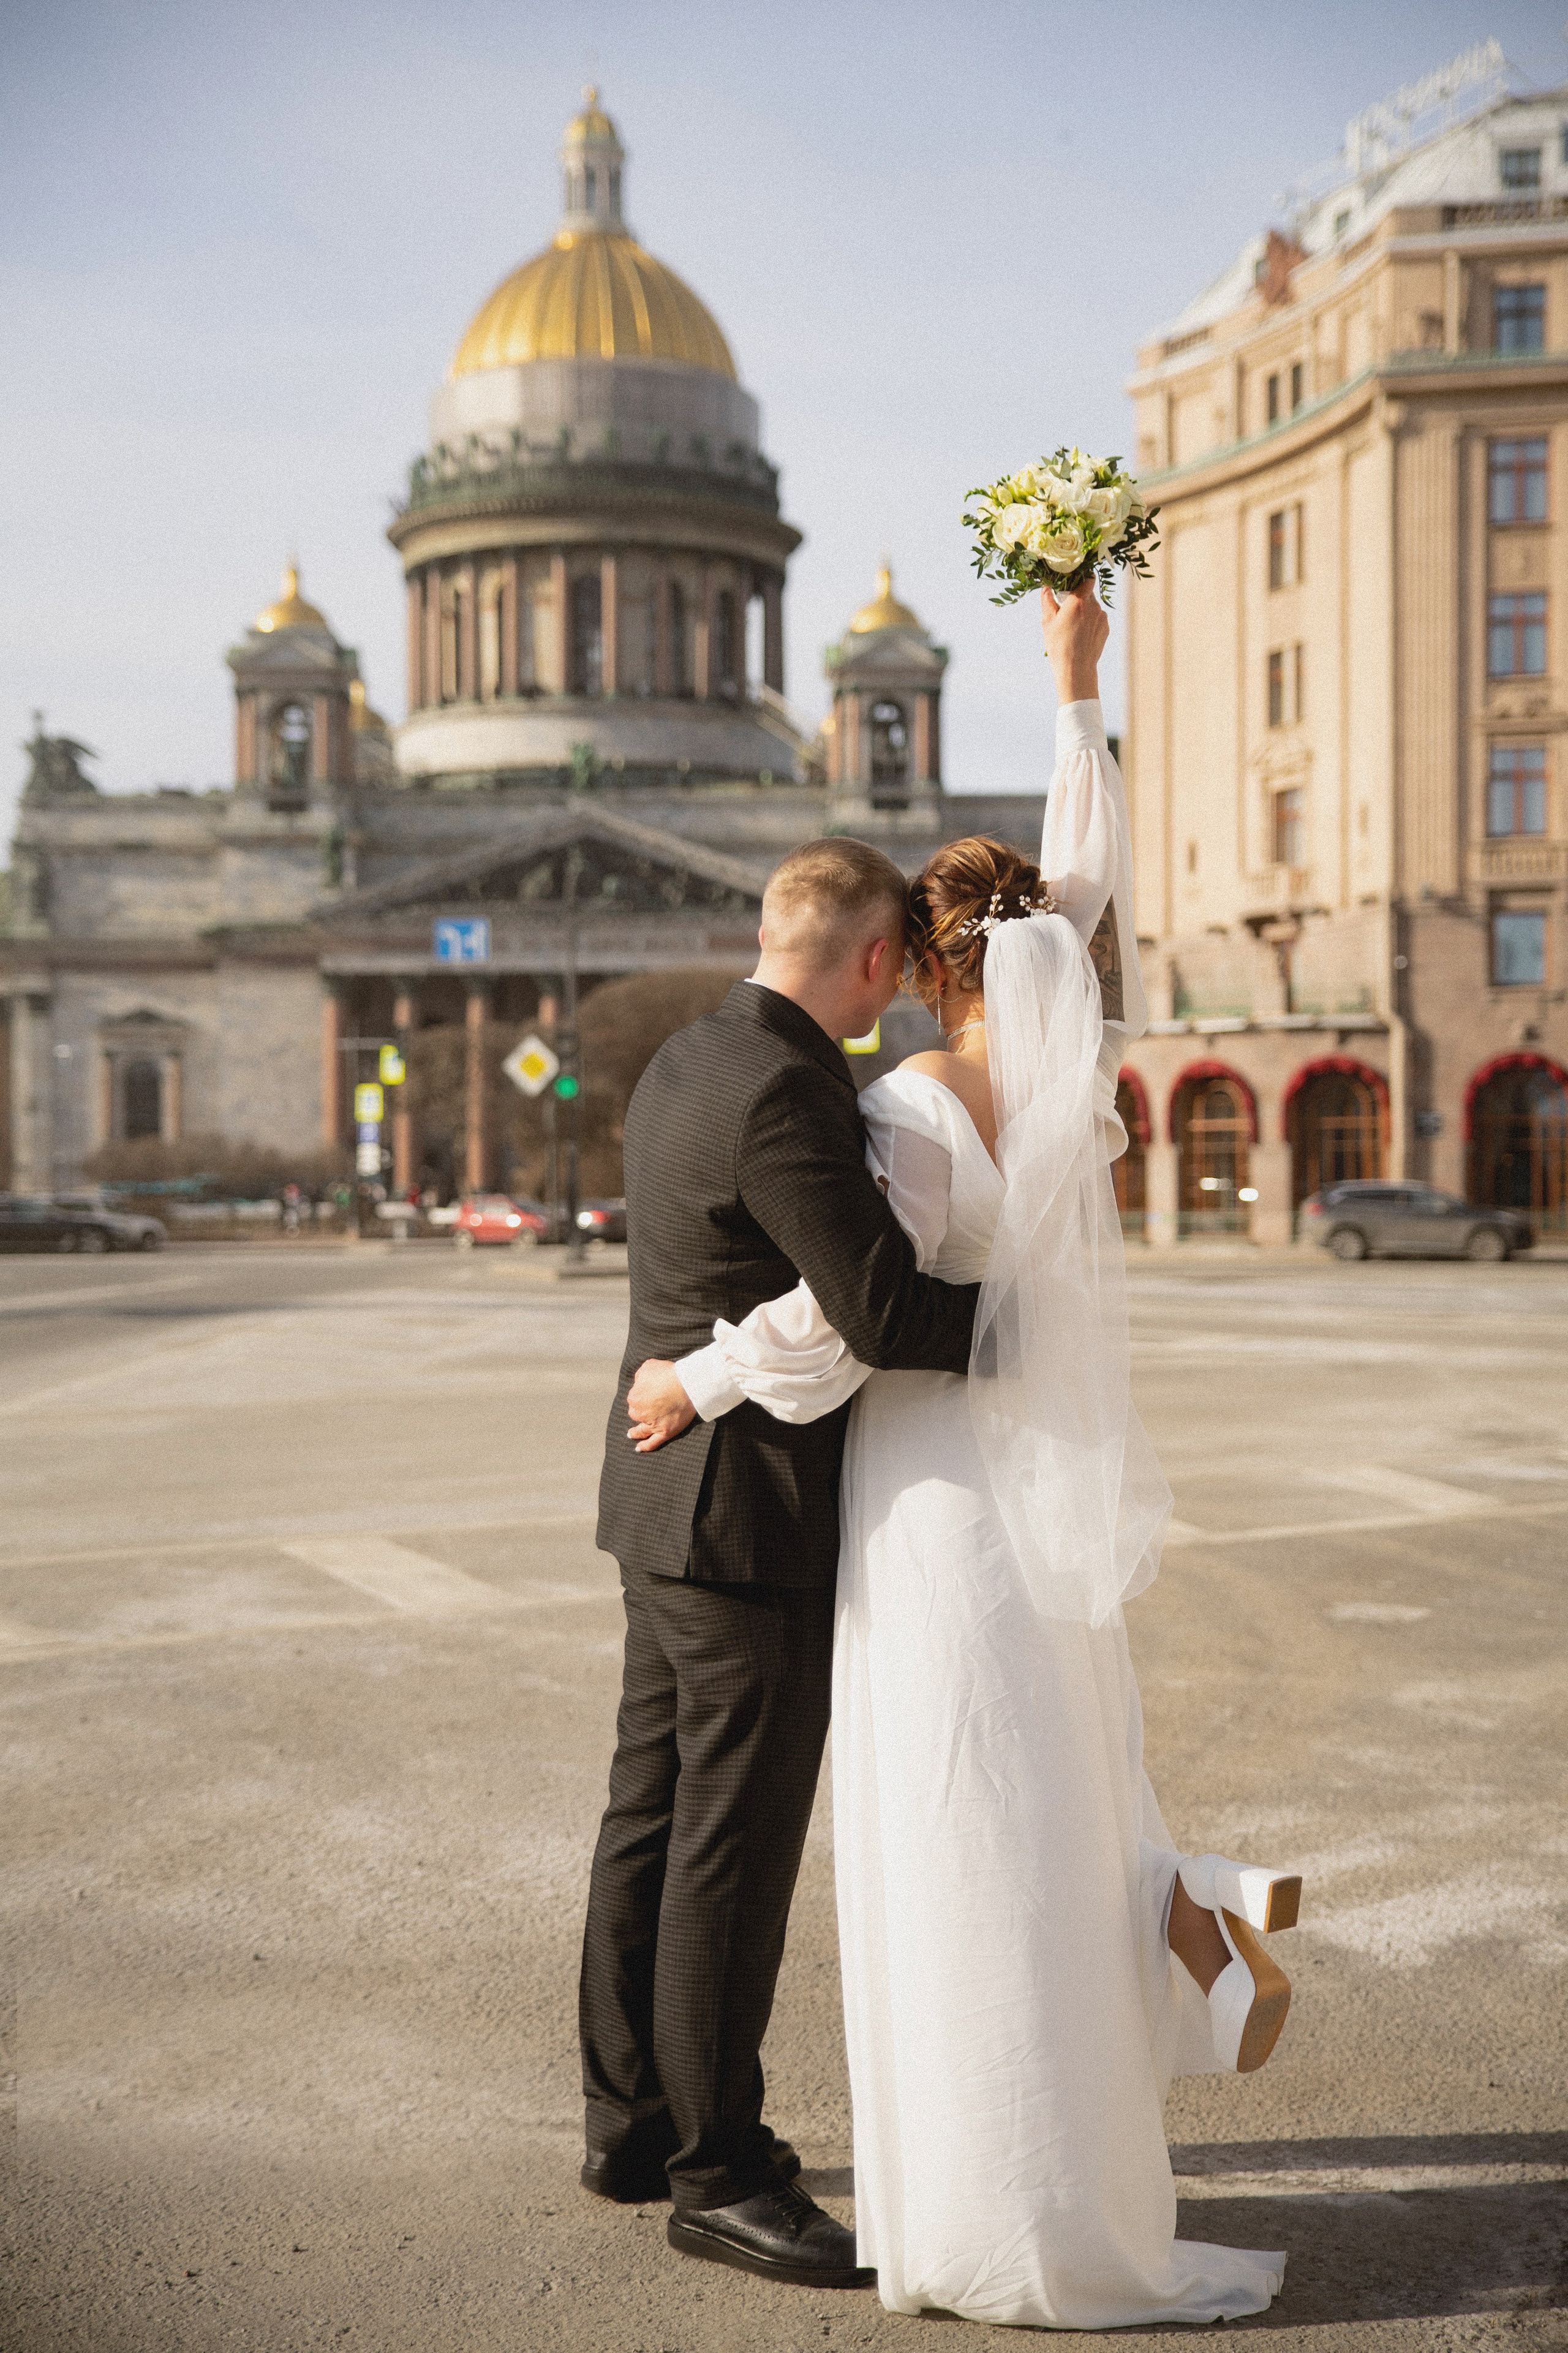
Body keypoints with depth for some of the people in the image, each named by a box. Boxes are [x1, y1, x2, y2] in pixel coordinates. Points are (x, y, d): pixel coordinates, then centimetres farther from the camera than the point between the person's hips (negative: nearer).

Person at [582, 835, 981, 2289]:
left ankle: (633, 2123, 29)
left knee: (654, 1815, 16)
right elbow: (888, 1317, -25)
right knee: (734, 1847, 0)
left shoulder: (683, 1064, 10)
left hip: (669, 1500, 10)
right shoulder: (785, 1093, -21)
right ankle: (718, 2177, 12)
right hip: (755, 1520, -10)